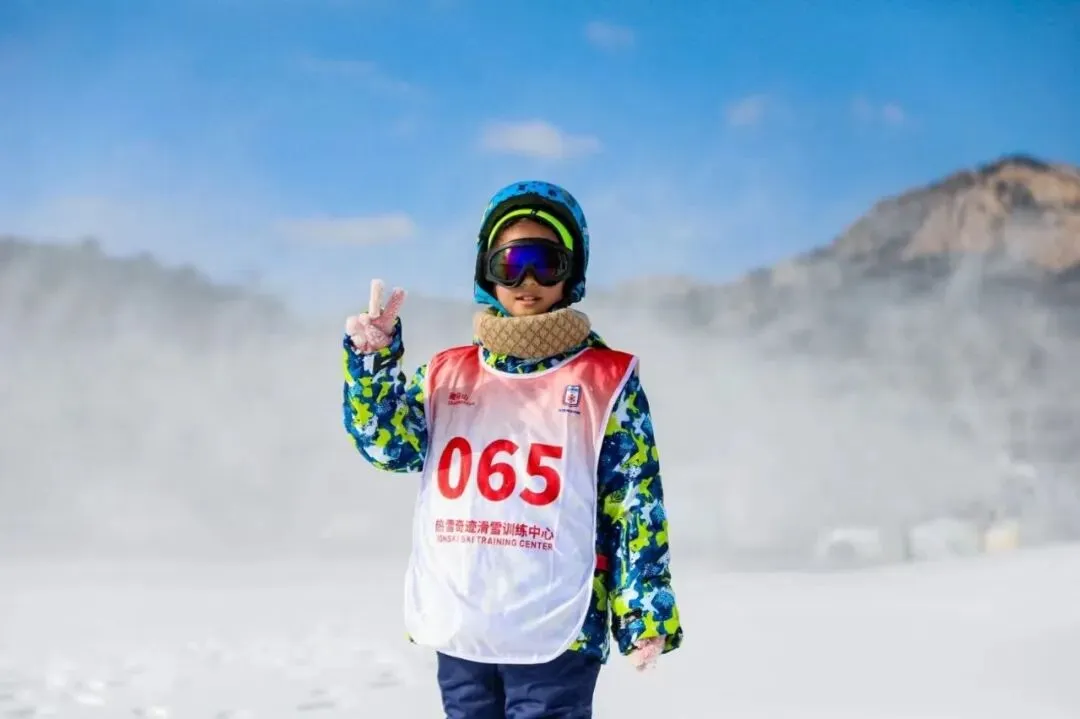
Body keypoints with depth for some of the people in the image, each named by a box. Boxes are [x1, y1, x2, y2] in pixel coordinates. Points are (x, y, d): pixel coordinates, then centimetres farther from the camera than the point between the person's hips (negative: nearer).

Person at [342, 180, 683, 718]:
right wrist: (372, 359, -11)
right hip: (459, 632, 4)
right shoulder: (447, 373, 12)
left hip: (556, 634, -4)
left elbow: (636, 502, 0)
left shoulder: (607, 379, 1)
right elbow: (389, 446, 2)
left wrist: (647, 612, -6)